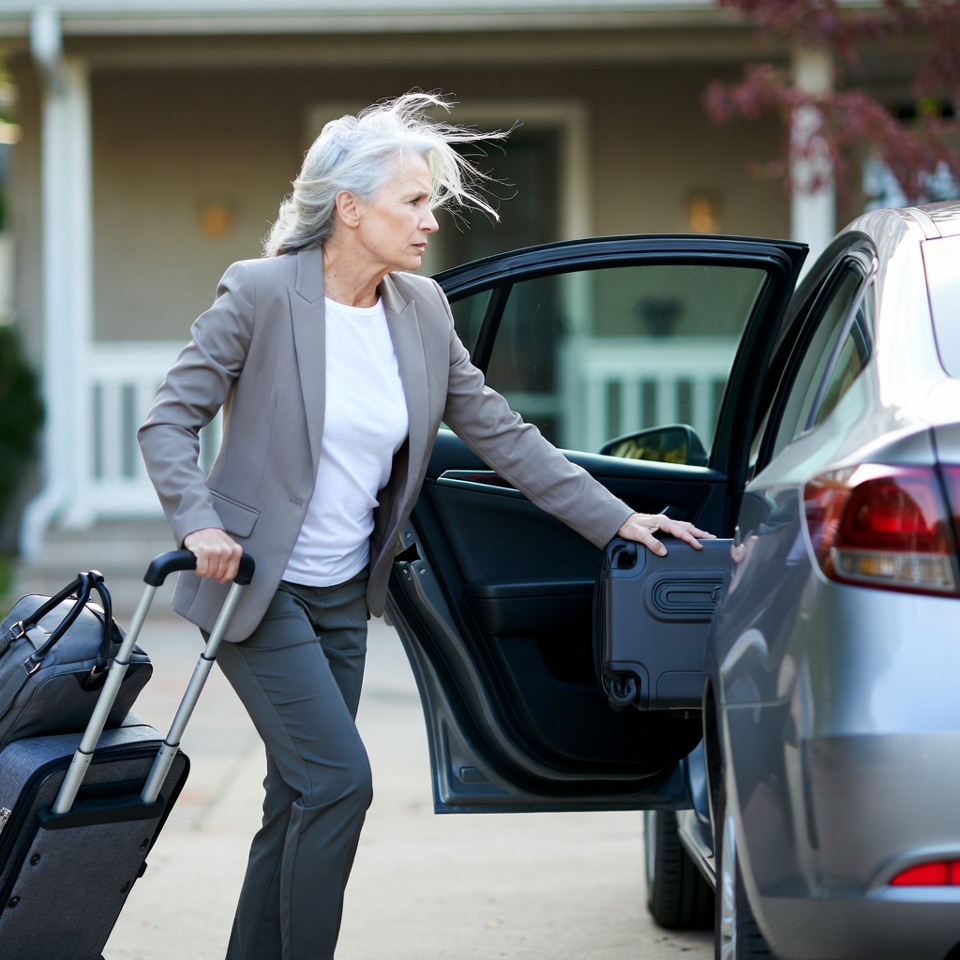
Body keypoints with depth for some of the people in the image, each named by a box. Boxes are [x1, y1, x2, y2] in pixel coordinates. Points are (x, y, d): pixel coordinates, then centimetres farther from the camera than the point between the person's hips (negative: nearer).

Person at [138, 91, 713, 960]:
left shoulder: (421, 310, 3)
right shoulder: (260, 293, -14)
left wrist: (615, 520, 3)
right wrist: (200, 524, -25)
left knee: (299, 804, 8)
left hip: (345, 595, 6)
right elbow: (170, 420, -9)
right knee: (338, 778, -15)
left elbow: (498, 432, 8)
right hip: (257, 587, -6)